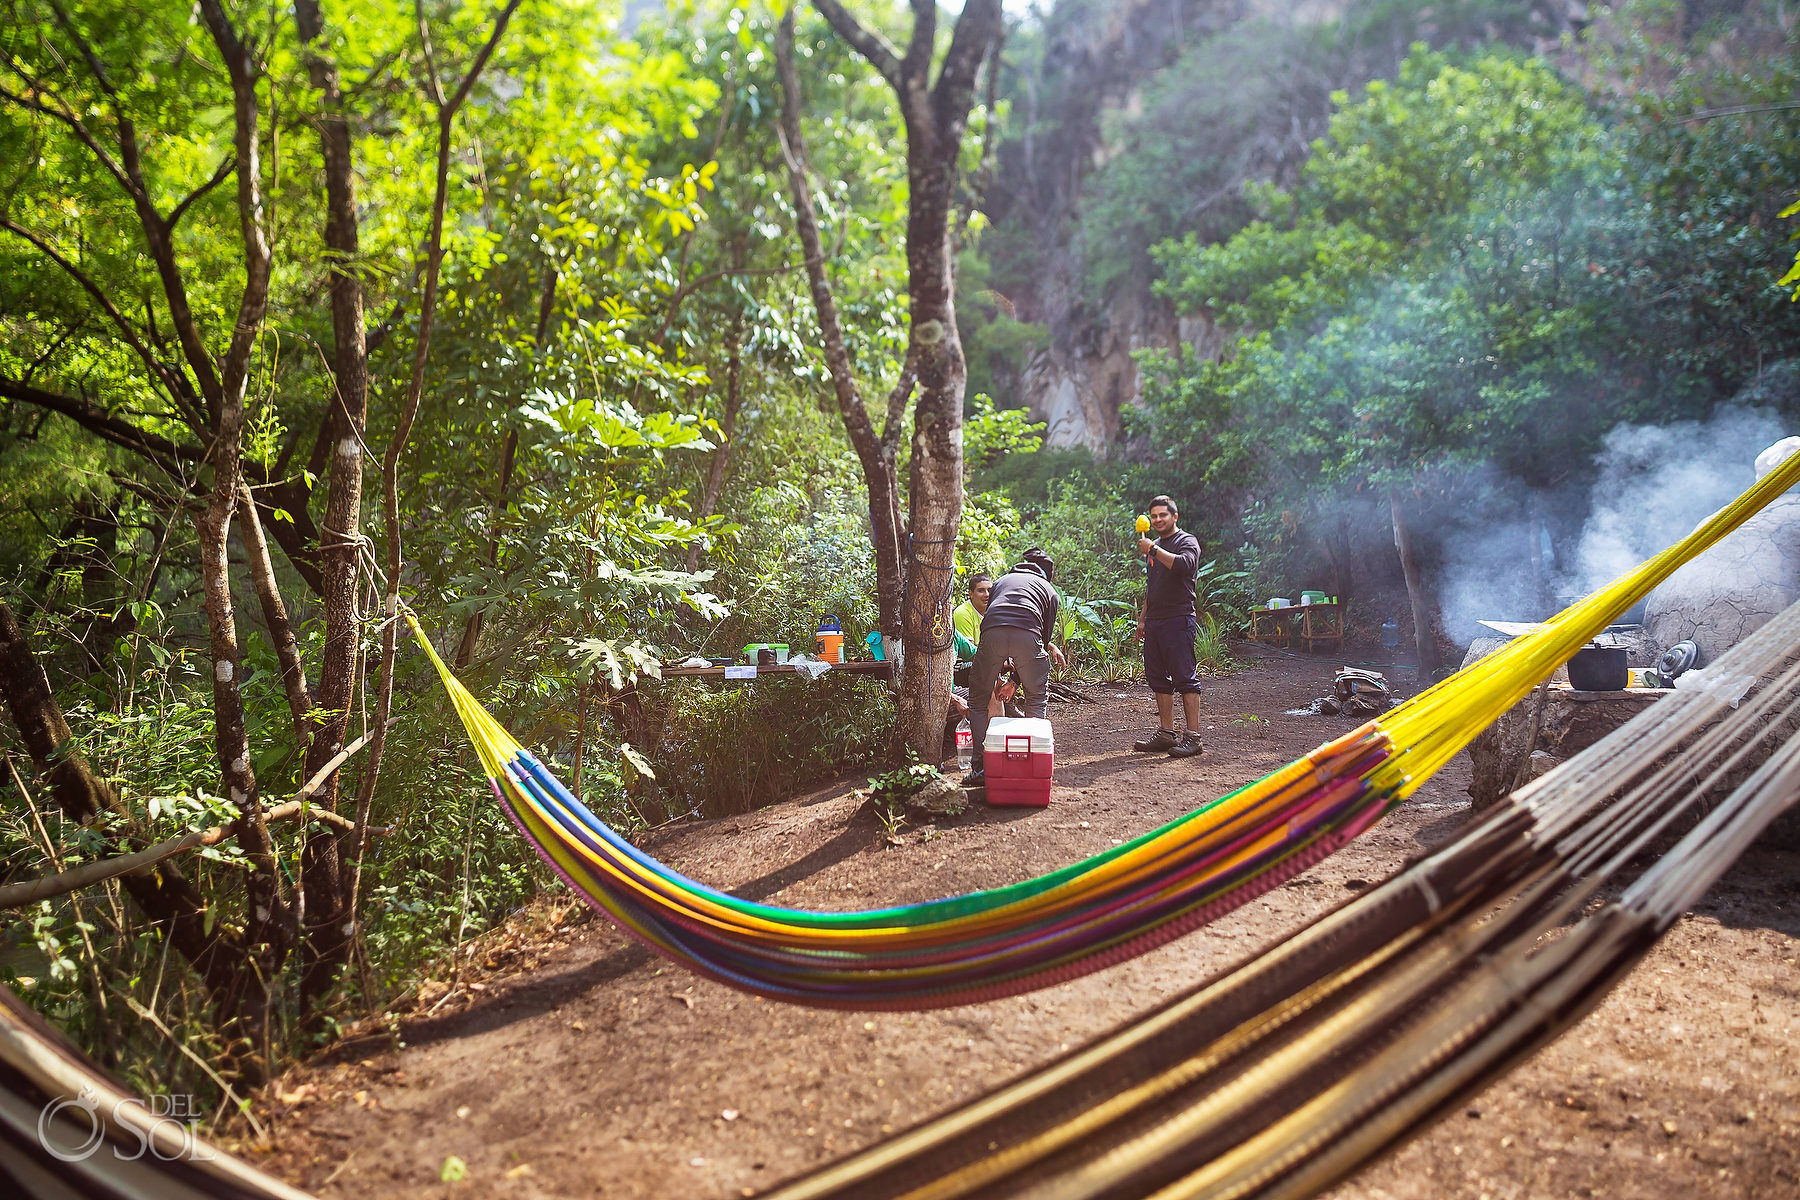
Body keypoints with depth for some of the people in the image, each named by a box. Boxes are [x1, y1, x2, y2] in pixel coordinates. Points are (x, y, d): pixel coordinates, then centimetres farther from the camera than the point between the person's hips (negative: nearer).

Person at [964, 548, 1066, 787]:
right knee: (1037, 700, 19)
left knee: (979, 699, 15)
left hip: (992, 633, 1)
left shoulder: (1002, 580, 38)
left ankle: (981, 767, 7)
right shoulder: (1049, 590, 32)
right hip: (1027, 635, -1)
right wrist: (1016, 678, 30)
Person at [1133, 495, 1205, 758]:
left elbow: (1185, 565, -26)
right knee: (1158, 677, 8)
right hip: (1155, 622, 8)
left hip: (1179, 620, -8)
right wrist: (1142, 618, 23)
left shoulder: (1187, 541, -2)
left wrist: (1153, 550, -19)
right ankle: (1166, 733, 14)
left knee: (1185, 677, -10)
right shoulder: (1154, 546, 23)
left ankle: (1192, 736, -9)